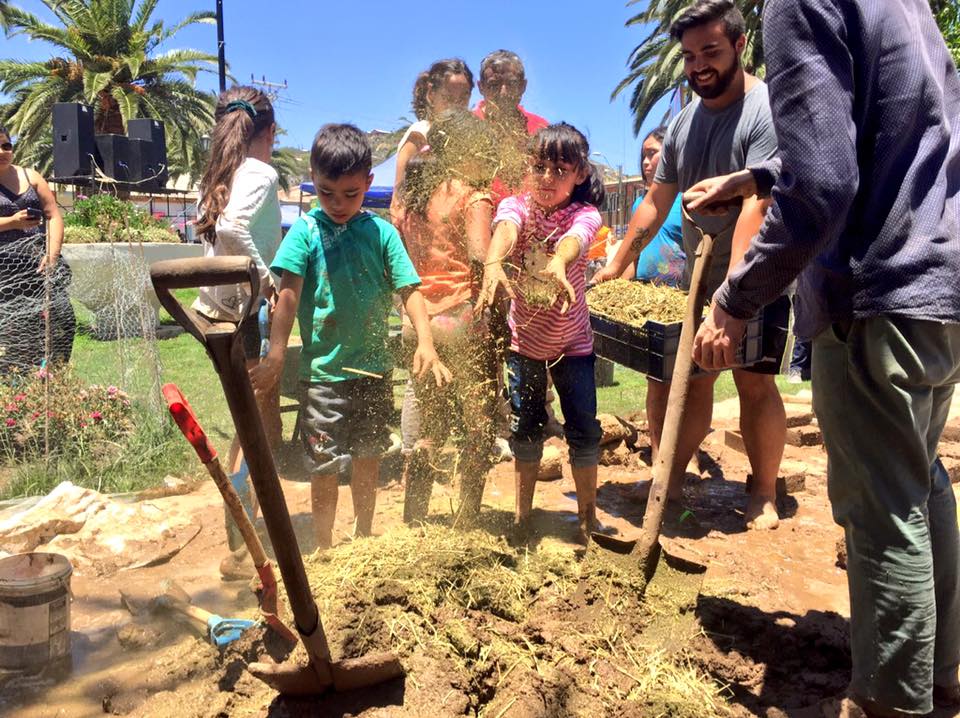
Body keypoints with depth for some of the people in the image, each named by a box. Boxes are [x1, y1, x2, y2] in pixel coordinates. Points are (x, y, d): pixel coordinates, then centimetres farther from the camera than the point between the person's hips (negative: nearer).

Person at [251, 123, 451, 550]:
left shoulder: (381, 231, -1)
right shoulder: (306, 231, -5)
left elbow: (409, 290, -5)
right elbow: (289, 295, -10)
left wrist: (425, 343, -19)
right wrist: (275, 358, -15)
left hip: (374, 369, 3)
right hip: (323, 371, -2)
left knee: (368, 459, 17)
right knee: (325, 466, 5)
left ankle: (364, 539, 37)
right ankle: (325, 550, 24)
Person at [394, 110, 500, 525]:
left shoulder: (411, 196, 13)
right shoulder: (473, 198, -7)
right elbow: (481, 259, -21)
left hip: (419, 323, 7)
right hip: (465, 324, -7)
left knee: (424, 434, 15)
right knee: (479, 429, 7)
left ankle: (412, 523, 23)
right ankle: (467, 522, 13)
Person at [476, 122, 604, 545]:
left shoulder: (584, 215, -15)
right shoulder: (516, 206, -13)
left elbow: (573, 238, -40)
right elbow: (506, 228, -37)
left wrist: (558, 262, -64)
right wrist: (493, 263, -61)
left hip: (571, 341, -1)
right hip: (523, 339, 1)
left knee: (584, 430, 0)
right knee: (525, 428, 11)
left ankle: (587, 517, 18)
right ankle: (523, 514, 27)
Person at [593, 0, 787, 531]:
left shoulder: (767, 112, -17)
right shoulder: (684, 122, 6)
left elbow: (755, 209, -27)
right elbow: (655, 203, 12)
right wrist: (616, 266, 9)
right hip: (699, 278, 6)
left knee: (754, 382, -7)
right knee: (690, 379, 4)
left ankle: (764, 495, 8)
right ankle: (671, 481, 13)